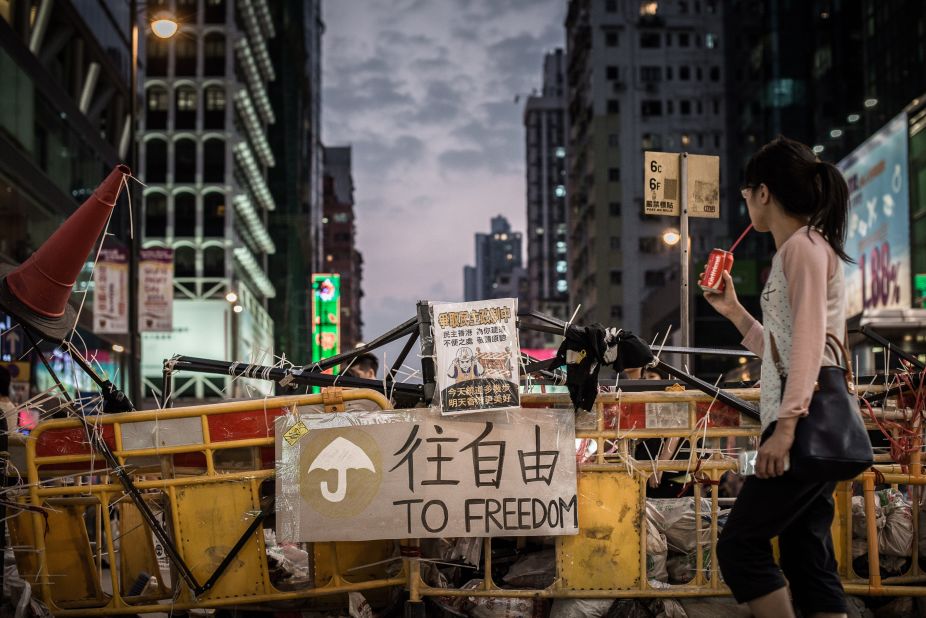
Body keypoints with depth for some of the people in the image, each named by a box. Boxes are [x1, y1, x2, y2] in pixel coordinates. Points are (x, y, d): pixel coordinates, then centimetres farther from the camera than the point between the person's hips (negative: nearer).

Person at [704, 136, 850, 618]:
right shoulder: (802, 249, 22)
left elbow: (808, 341, -18)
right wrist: (734, 312, 22)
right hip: (808, 428, 10)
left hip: (807, 424, -10)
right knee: (808, 561, 6)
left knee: (739, 546, -8)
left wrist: (786, 426, -25)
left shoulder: (803, 244, -7)